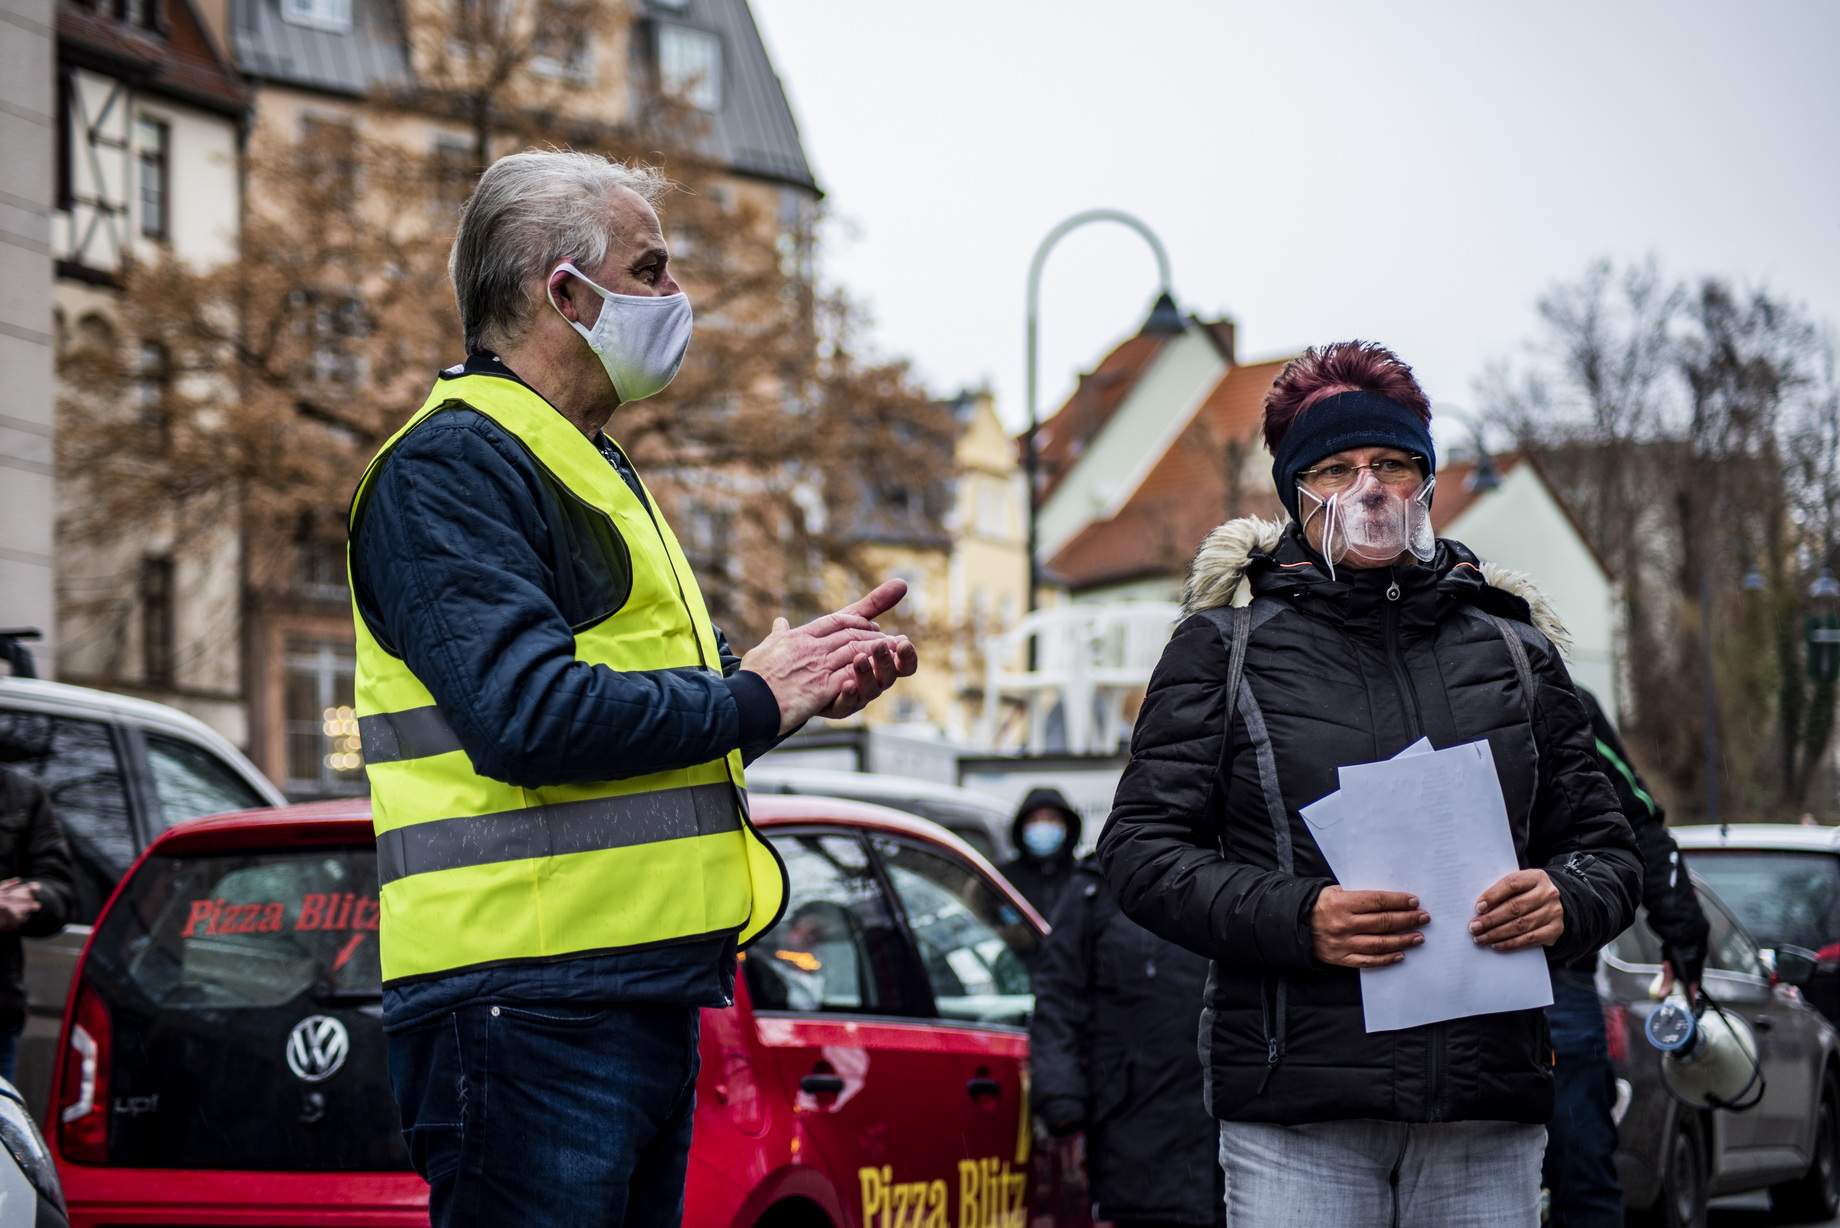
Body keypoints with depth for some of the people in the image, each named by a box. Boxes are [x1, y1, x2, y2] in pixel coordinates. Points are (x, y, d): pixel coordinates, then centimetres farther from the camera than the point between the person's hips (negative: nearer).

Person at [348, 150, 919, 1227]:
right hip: (528, 1002, -10)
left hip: (646, 987, 10)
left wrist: (806, 670, 9)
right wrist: (750, 700, -12)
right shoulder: (449, 468, -10)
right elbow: (528, 715, -23)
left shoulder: (590, 469, 24)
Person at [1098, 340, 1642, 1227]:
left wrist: (1564, 903, -5)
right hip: (1296, 1106, -3)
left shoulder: (1511, 647, 16)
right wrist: (1298, 919, -15)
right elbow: (1140, 849, 1)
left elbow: (1606, 851, 19)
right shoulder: (1226, 647, 8)